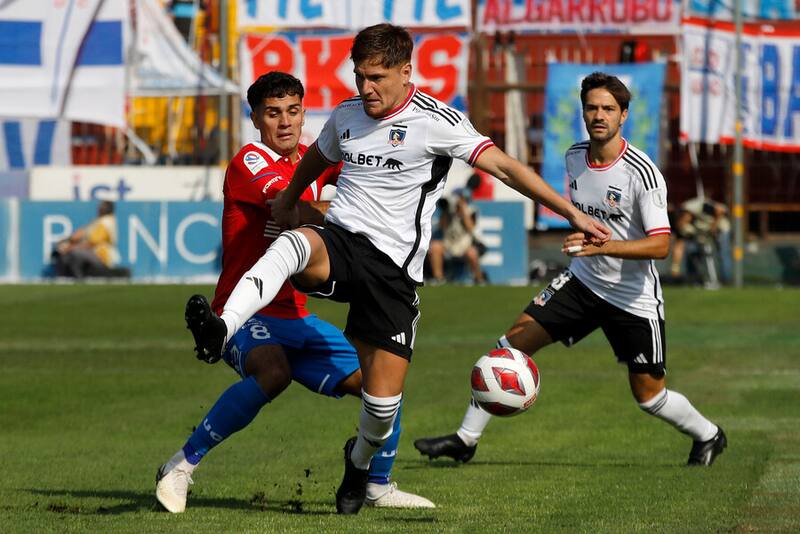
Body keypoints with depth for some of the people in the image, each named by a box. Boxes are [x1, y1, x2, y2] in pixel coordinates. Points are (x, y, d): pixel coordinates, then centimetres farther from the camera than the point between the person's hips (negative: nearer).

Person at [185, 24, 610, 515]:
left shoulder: (435, 121, -6)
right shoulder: (345, 116, 10)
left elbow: (503, 166, -9)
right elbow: (317, 158, 33)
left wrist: (572, 213, -13)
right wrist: (289, 198, 46)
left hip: (393, 267, -3)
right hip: (338, 242, 3)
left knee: (383, 401, -6)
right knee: (293, 244, -37)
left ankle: (360, 461, 29)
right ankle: (220, 331, -56)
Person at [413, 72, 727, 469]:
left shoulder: (642, 173, -21)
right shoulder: (574, 157, 0)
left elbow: (660, 245, -27)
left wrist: (602, 246, -37)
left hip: (634, 298, -5)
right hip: (583, 281, 5)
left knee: (648, 395, 1)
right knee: (516, 340, -7)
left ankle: (708, 436, 32)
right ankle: (466, 439, 0)